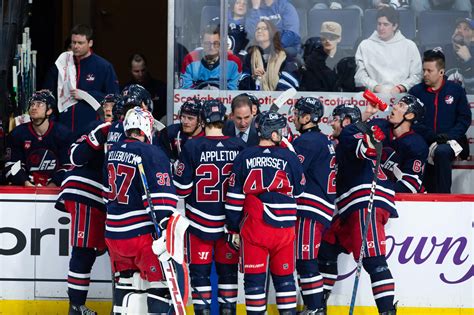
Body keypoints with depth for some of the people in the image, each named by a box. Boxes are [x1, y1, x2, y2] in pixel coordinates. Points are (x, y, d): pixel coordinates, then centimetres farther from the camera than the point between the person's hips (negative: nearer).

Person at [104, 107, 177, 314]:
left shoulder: (113, 151, 9)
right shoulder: (152, 154, -14)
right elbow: (161, 196, -21)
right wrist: (167, 227, -20)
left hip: (114, 232, 7)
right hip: (142, 234, -7)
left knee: (125, 280, 19)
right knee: (159, 284, -4)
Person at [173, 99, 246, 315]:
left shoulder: (192, 147, -11)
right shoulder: (239, 147, -5)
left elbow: (182, 188, -9)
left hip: (200, 222, -2)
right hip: (230, 222, 2)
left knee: (199, 271, 6)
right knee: (228, 270, 13)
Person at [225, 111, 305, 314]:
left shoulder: (244, 158, -1)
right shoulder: (289, 157, -3)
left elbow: (234, 198, 0)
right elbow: (299, 192, 11)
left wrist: (233, 229, 7)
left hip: (253, 229, 0)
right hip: (283, 229, 0)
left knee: (254, 277, 4)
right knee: (284, 275, 11)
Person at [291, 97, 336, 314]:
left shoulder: (307, 141, -12)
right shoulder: (324, 140, 20)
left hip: (310, 208, -10)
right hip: (322, 206, 10)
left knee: (305, 260, -9)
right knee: (305, 260, 13)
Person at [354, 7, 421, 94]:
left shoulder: (409, 46, 14)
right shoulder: (365, 45, 14)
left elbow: (416, 76, 9)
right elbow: (359, 75, 7)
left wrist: (400, 88, -7)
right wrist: (375, 87, -9)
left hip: (401, 94, 0)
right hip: (374, 95, 0)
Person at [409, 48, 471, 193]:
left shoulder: (456, 90, 8)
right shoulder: (416, 92, 8)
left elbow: (465, 118, 7)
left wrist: (450, 136, -10)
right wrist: (433, 136, -13)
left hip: (450, 142, -1)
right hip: (424, 144, 1)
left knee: (441, 152, -36)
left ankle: (443, 197, -32)